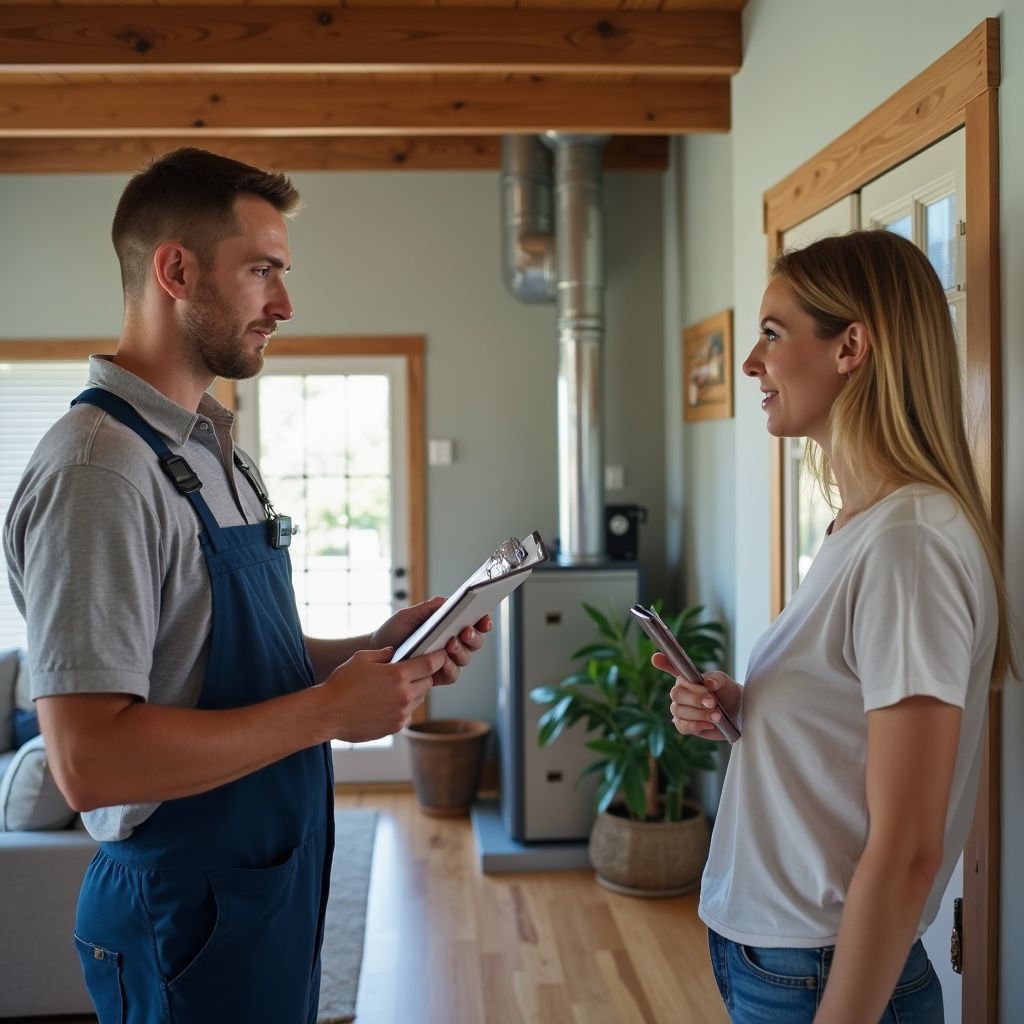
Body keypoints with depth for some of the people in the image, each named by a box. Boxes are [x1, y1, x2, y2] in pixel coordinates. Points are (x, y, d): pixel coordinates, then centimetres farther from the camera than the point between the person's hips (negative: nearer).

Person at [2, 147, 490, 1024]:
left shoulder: (215, 449, 8)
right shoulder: (97, 470, -22)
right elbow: (88, 761, -28)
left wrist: (375, 649, 1)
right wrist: (327, 708, -22)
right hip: (187, 910, -9)